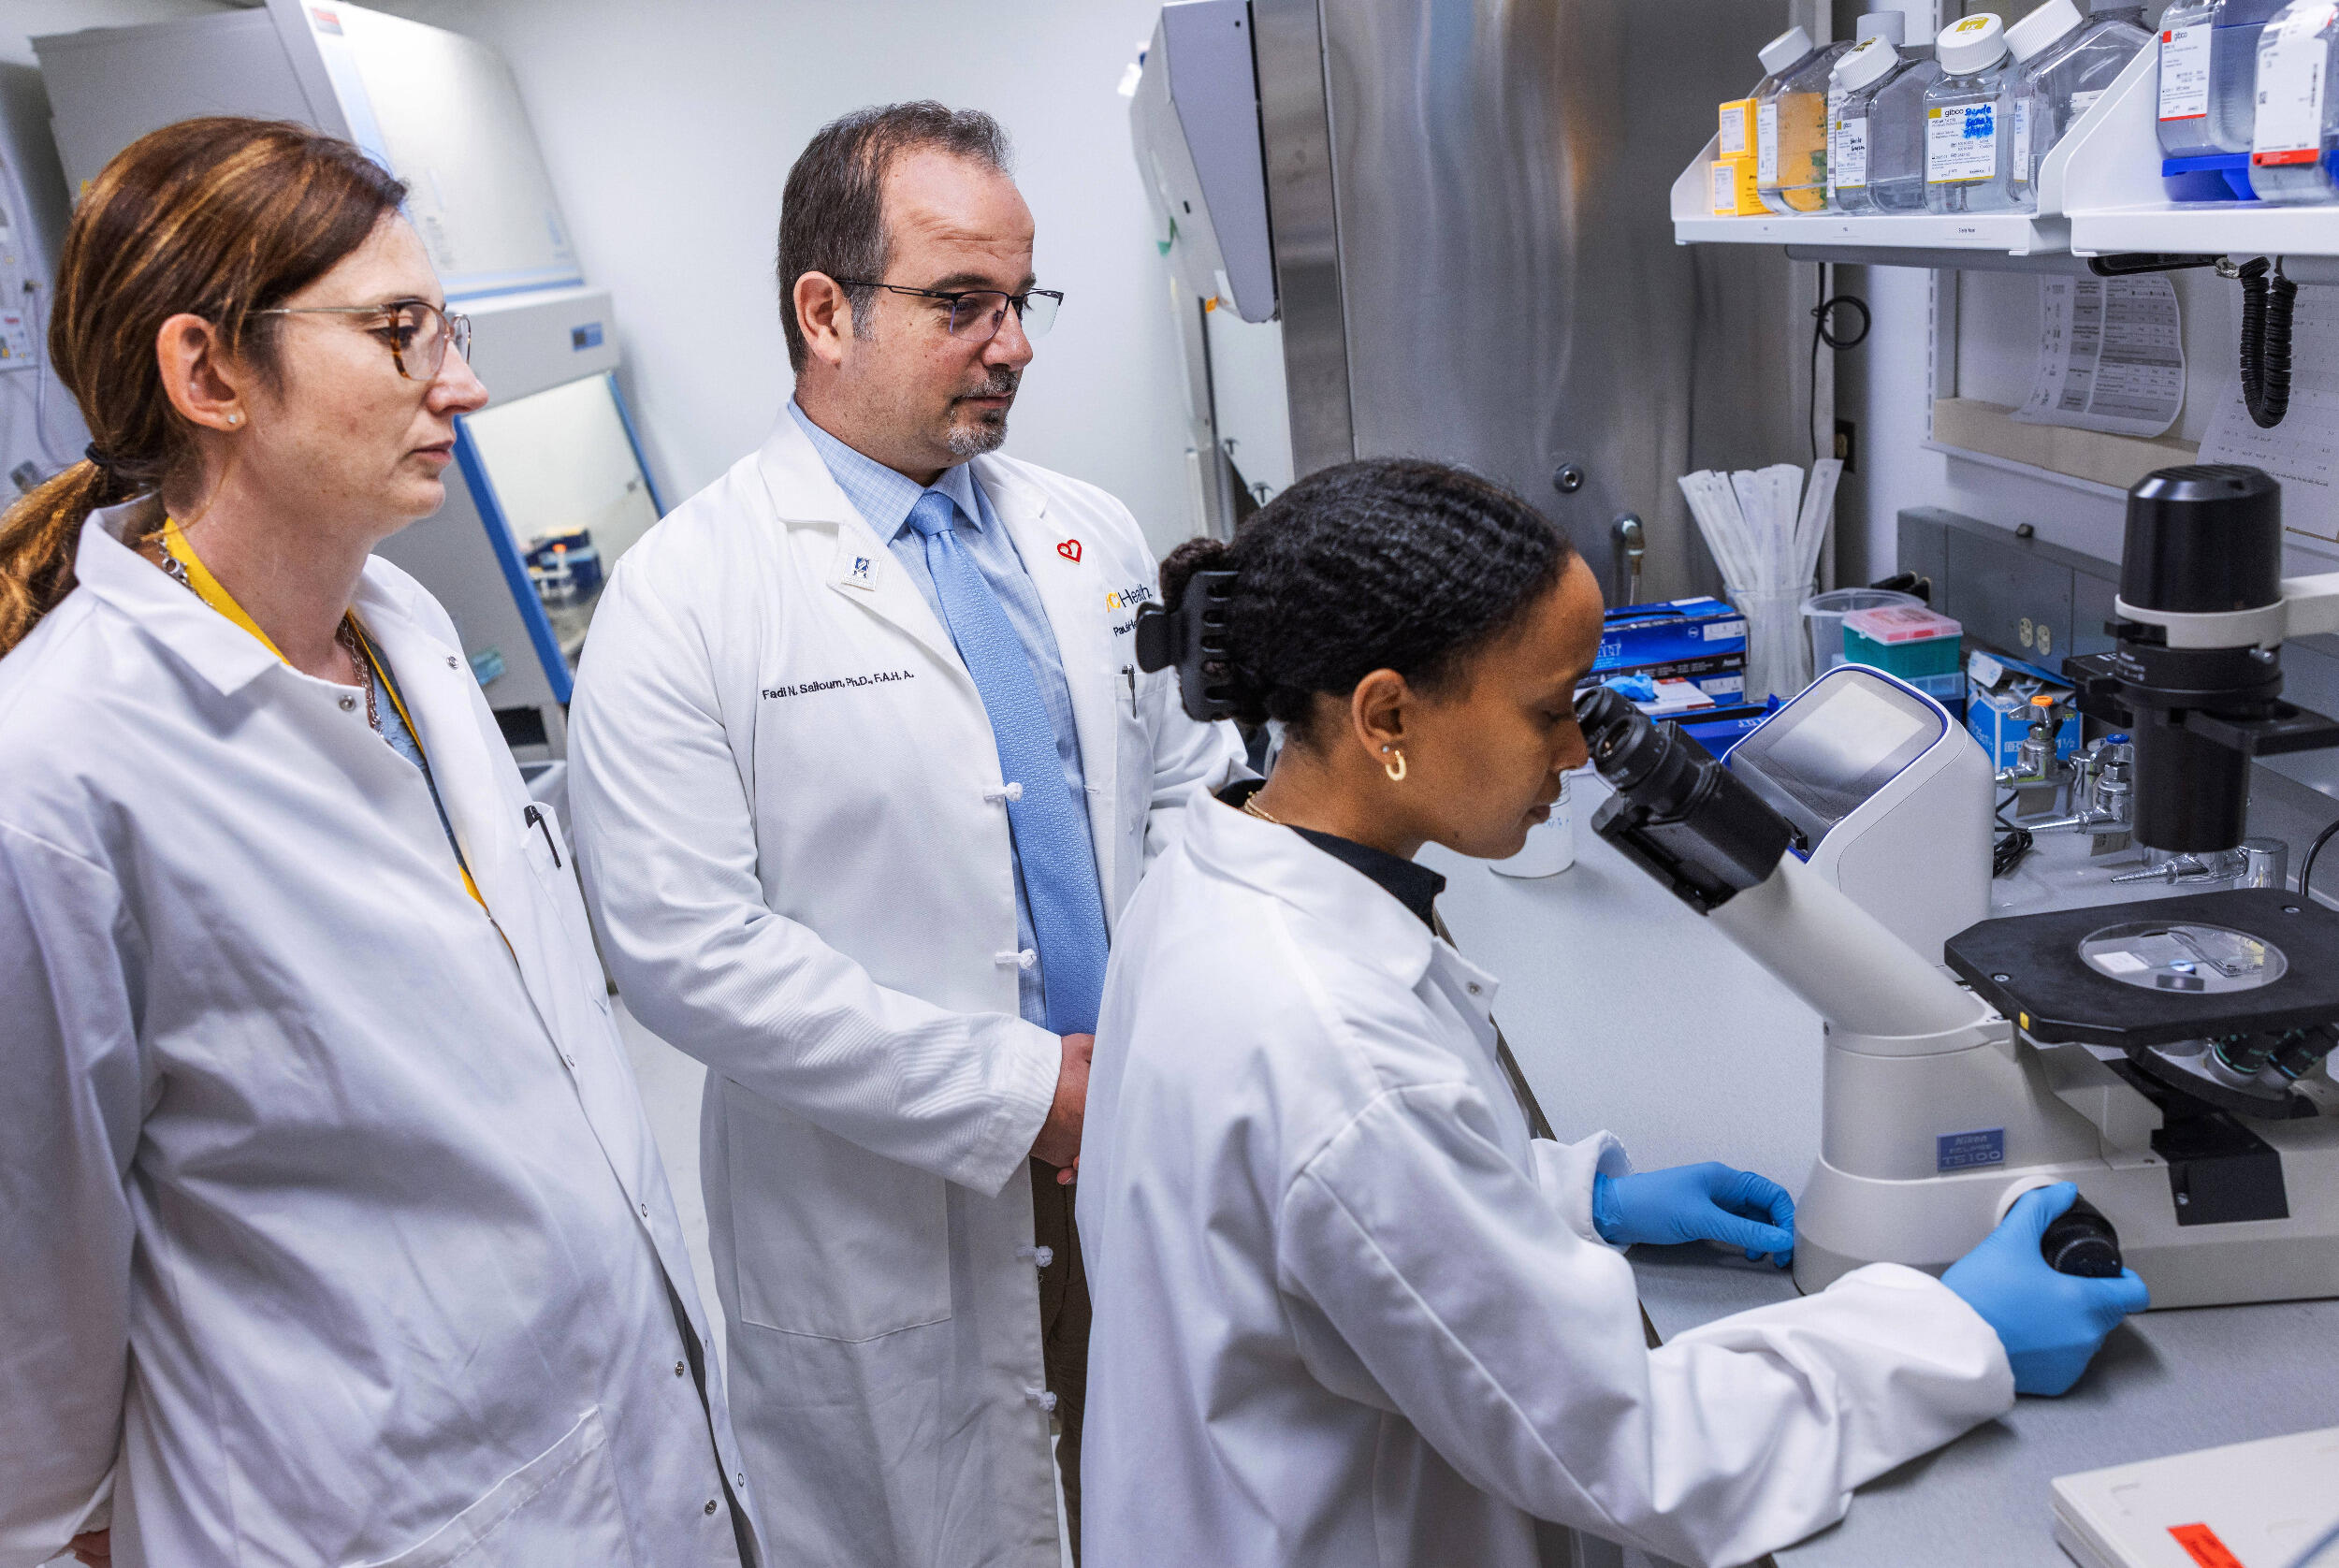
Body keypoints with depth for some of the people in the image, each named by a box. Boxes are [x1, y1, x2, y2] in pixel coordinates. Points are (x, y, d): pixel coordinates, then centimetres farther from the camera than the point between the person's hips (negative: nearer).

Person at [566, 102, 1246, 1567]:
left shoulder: (1091, 538, 5)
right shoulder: (685, 595, -13)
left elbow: (1197, 790, 9)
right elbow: (686, 945, -19)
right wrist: (1023, 1090, -19)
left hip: (1157, 1160, 5)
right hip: (889, 1215, -4)